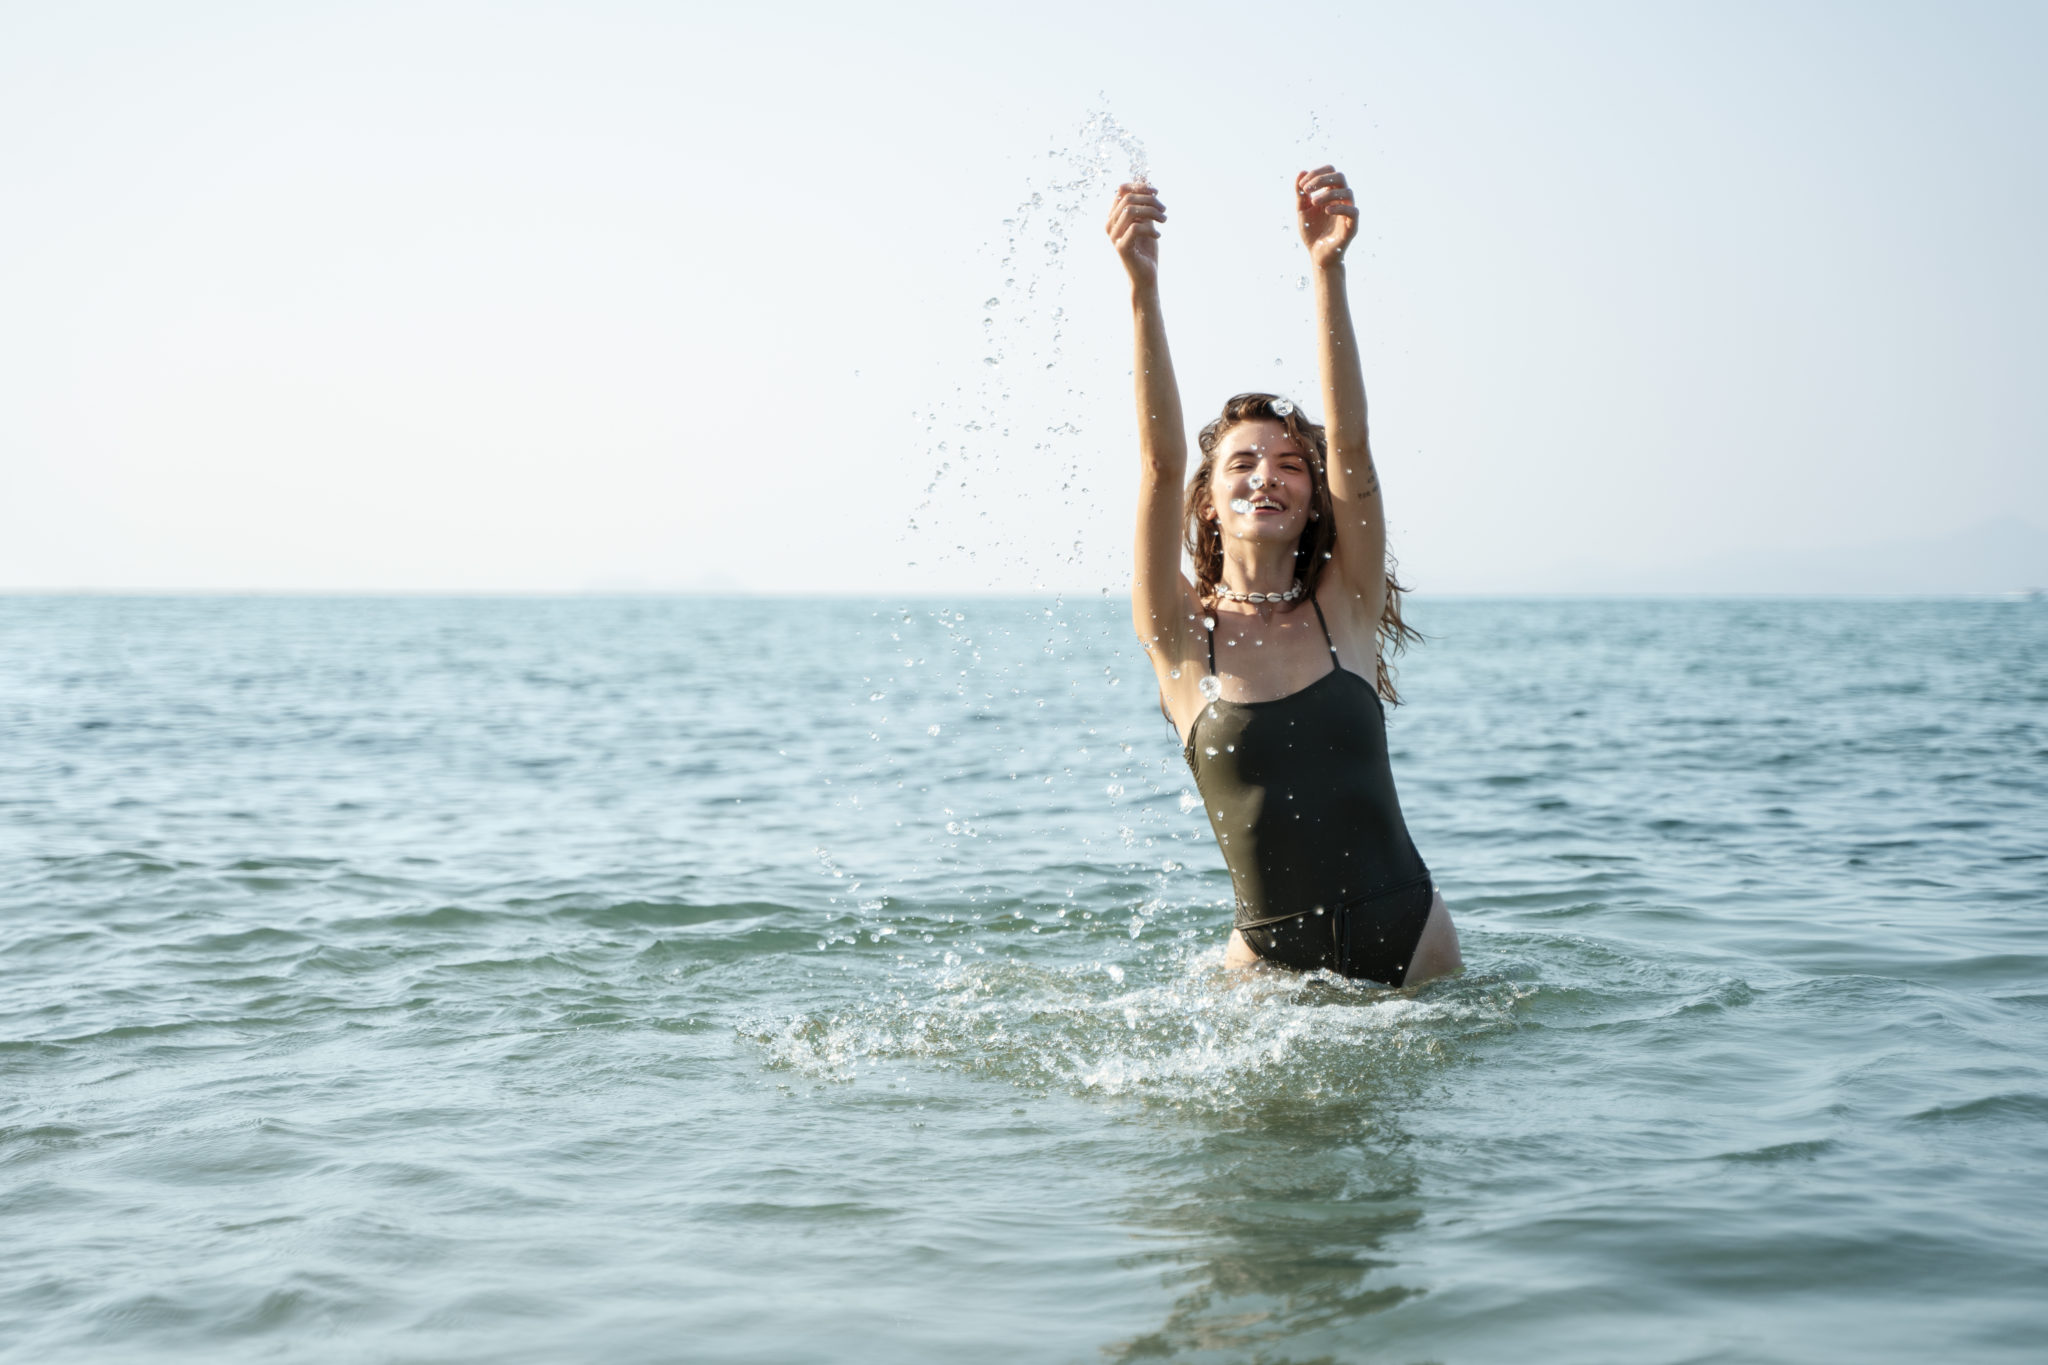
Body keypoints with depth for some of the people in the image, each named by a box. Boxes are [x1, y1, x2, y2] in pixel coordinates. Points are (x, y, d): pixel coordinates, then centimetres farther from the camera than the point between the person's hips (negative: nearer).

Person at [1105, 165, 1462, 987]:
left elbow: (1350, 441, -11)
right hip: (1274, 961, -1)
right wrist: (1142, 288, -26)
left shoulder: (1345, 609, 1)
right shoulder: (1183, 634, -2)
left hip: (1412, 939, 1)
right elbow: (1160, 464, -15)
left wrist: (1328, 271, -22)